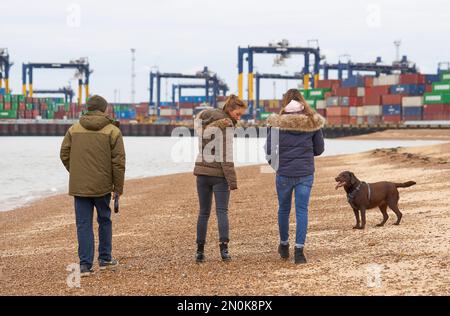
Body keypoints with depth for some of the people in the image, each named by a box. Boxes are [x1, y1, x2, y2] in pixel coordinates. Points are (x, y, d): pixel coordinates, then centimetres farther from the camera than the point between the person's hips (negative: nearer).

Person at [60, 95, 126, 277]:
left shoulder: (74, 130, 4)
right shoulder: (112, 131, -4)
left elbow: (64, 155, 6)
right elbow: (118, 161, -7)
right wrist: (118, 187, 1)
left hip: (79, 186, 2)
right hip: (102, 186, -1)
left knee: (83, 224, 4)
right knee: (104, 221, 17)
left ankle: (85, 265, -1)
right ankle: (105, 259, 26)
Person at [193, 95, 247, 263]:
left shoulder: (203, 119, 8)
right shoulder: (226, 126, -12)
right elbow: (226, 156, -16)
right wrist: (232, 181, -14)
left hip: (202, 172, 6)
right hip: (219, 173, -6)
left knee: (204, 212, 10)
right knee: (222, 211, -3)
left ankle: (200, 250, 9)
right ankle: (223, 248, -15)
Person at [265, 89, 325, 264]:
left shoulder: (277, 122, -7)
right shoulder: (312, 122, -2)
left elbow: (269, 150, -7)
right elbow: (319, 149, 6)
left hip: (284, 173, 0)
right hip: (305, 173, 0)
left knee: (283, 209, 16)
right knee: (302, 210, 4)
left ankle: (284, 245, 30)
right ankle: (299, 250, -2)